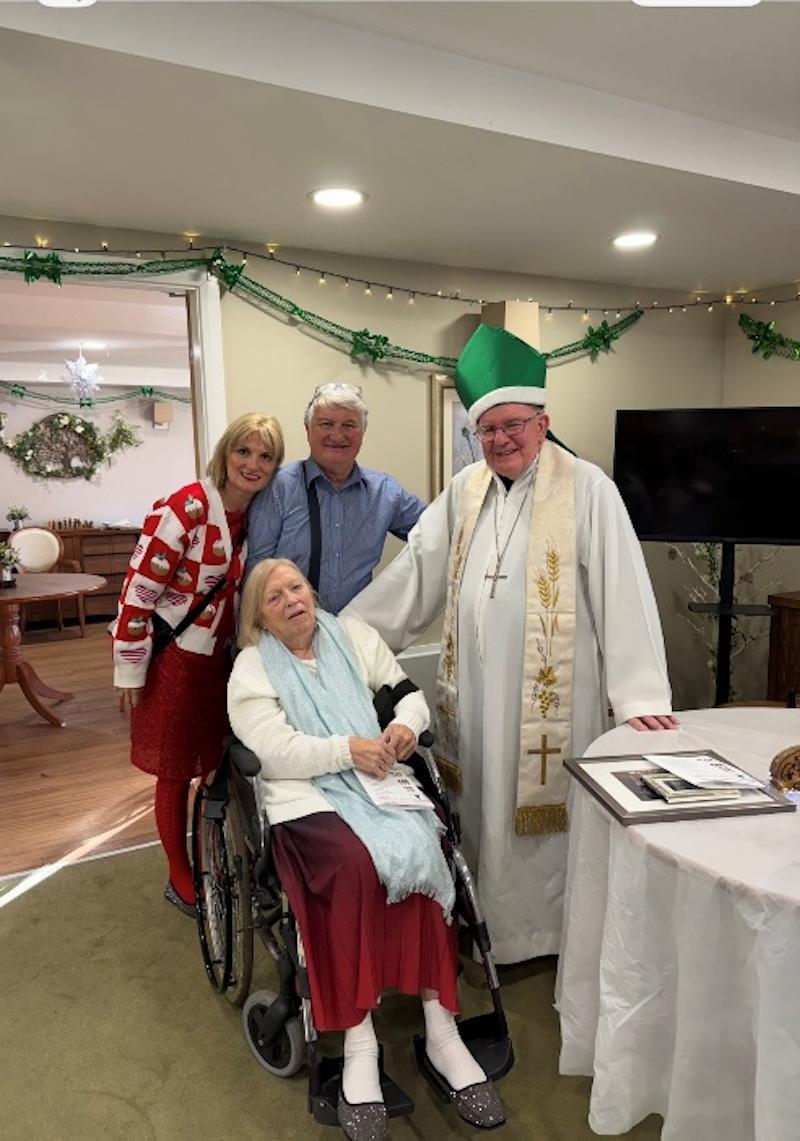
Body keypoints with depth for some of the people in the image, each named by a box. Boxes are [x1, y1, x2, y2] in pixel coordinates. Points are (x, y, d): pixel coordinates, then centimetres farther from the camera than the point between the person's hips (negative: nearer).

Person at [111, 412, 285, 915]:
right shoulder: (185, 508, -20)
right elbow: (138, 589, -19)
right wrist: (130, 670, -15)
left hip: (225, 657, 6)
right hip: (176, 659, -6)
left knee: (224, 765, 15)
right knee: (176, 773, 9)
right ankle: (180, 879, 28)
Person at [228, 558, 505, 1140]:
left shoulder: (353, 635, 15)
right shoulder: (251, 669, 5)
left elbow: (409, 690, 14)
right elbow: (277, 751, -8)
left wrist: (407, 723, -8)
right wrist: (347, 750, -19)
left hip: (380, 783, 3)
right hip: (307, 797, -3)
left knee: (420, 852, -27)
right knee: (353, 865, -33)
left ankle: (440, 1029, -18)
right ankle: (360, 1044, -22)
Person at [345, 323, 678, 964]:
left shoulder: (586, 488, -8)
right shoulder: (464, 491, 7)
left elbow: (623, 592, -12)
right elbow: (415, 574, 10)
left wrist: (642, 694, -16)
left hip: (551, 694, -4)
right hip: (474, 689, 5)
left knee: (543, 810, 7)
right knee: (481, 810, 15)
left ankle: (547, 928, 30)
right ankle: (484, 923, 36)